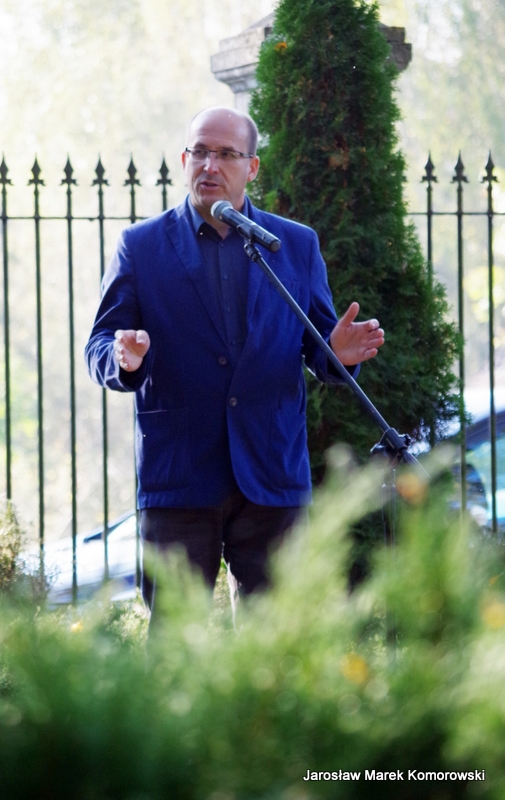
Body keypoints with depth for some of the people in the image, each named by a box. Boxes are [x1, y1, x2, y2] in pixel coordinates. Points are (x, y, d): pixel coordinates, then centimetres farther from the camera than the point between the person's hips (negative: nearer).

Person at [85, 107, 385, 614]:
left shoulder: (297, 246, 12)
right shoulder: (140, 246, 8)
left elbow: (316, 352, 12)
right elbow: (99, 351, 4)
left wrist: (338, 354, -12)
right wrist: (124, 359, -19)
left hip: (273, 477, 1)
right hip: (177, 477, -1)